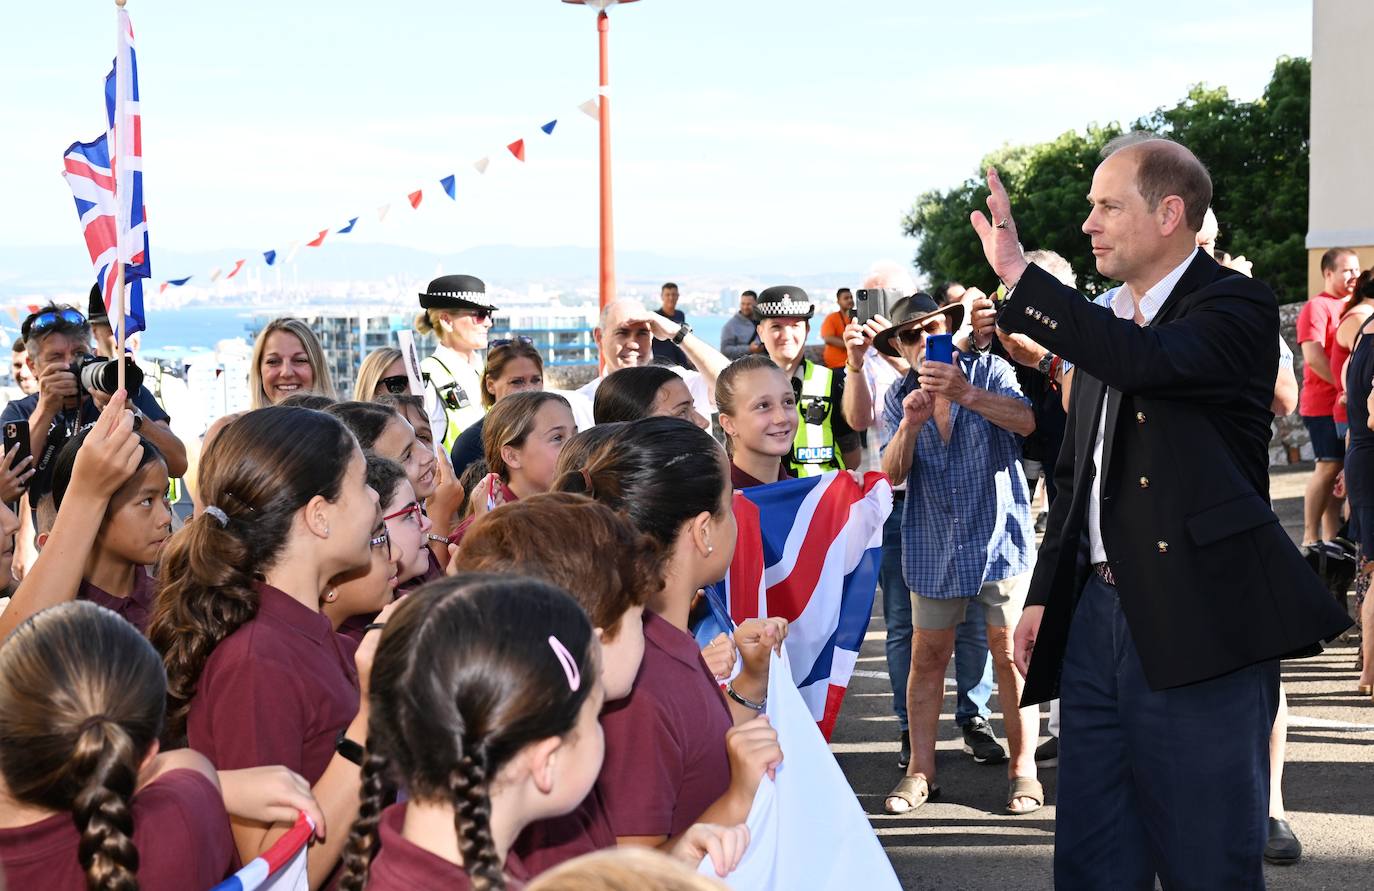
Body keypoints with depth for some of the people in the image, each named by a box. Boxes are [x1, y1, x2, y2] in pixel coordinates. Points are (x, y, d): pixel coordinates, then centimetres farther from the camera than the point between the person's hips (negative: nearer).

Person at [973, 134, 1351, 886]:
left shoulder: (1236, 308, -8)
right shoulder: (1107, 323, 16)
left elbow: (1146, 361, -29)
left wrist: (1019, 276, -27)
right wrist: (1044, 594, 17)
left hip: (1199, 623, -7)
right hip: (1097, 615, 8)